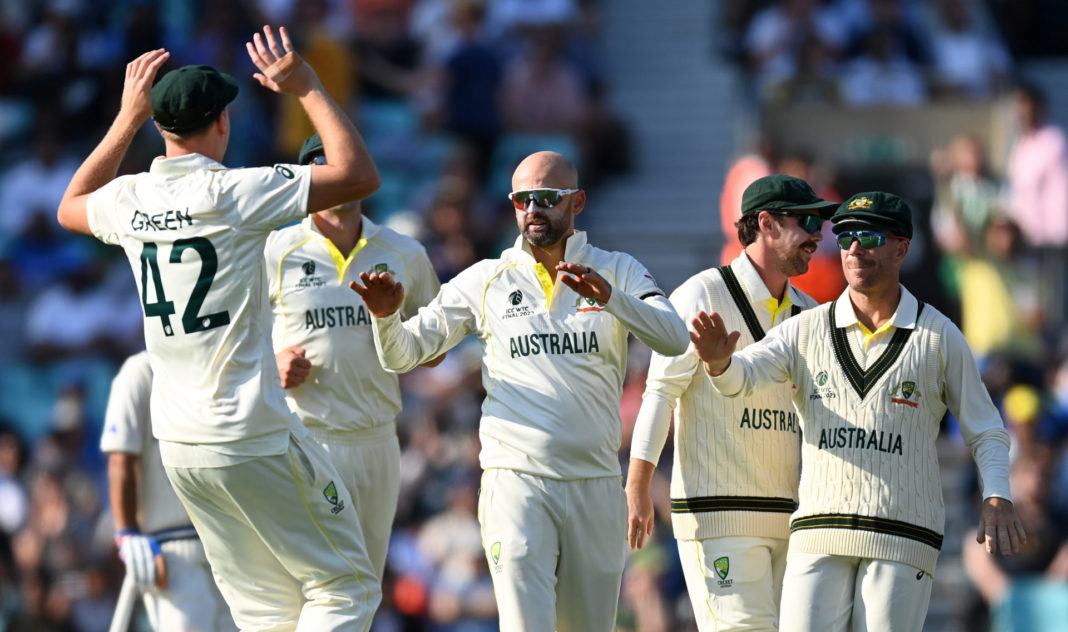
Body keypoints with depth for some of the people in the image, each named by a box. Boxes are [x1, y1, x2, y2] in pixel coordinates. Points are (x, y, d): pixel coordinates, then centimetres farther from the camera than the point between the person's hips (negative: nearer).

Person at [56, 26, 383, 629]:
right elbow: (360, 173, -13)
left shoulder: (130, 199, 5)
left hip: (178, 443, 7)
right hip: (254, 439, -7)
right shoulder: (234, 193, -14)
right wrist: (307, 86, -4)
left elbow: (71, 207, 30)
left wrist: (130, 116, 29)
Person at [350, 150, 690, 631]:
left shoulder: (617, 272, 7)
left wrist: (609, 297, -27)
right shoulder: (486, 281, 7)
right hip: (516, 479, -2)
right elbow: (403, 354, 6)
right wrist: (386, 316, -17)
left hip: (596, 484, 2)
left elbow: (674, 339, -10)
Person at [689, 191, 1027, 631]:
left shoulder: (940, 338, 5)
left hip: (902, 542, -2)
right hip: (820, 538, 2)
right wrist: (717, 359, -31)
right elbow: (739, 378, -6)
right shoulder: (807, 330, 9)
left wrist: (997, 499, -9)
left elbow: (986, 433, 9)